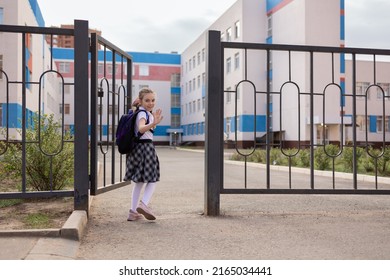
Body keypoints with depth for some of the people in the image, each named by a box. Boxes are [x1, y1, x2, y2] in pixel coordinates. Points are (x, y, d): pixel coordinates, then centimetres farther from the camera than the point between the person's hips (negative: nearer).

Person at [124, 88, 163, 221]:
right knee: (152, 180, -2)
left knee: (139, 181, 13)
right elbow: (141, 129, -35)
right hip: (146, 147, -9)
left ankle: (133, 211, 13)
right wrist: (154, 123, -49)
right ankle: (144, 204, -21)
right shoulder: (144, 114, -12)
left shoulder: (143, 113, 16)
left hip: (136, 148, 9)